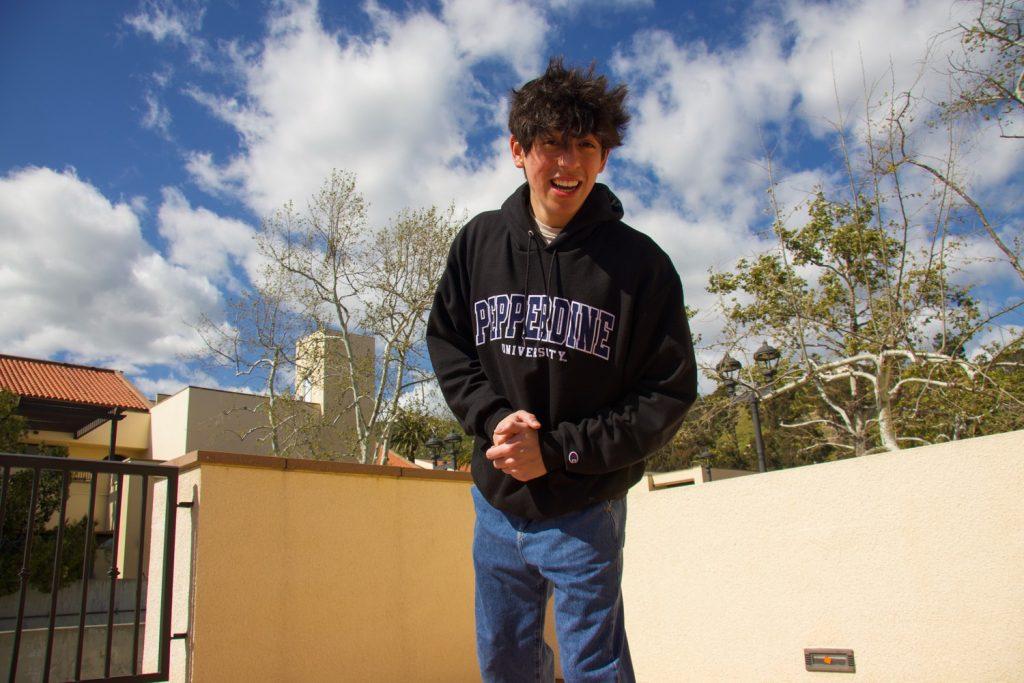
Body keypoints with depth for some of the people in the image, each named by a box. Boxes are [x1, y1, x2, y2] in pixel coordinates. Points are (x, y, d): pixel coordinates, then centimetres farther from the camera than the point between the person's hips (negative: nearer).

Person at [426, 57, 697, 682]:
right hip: (496, 502, 3)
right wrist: (494, 416, -12)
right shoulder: (480, 242, -2)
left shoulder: (640, 262, -12)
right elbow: (446, 340, 6)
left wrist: (557, 449, -18)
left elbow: (669, 394, -10)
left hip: (585, 512, -3)